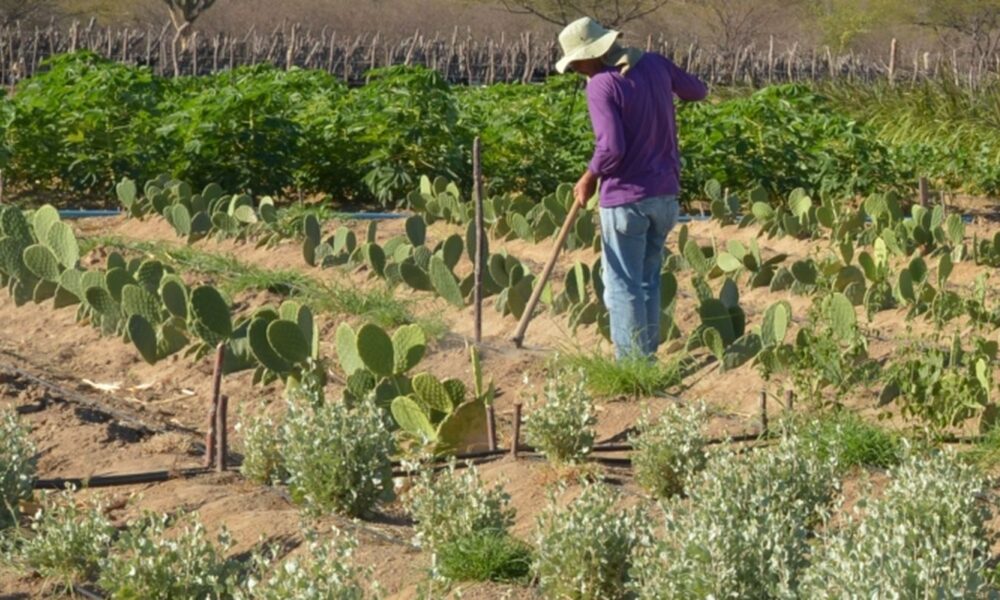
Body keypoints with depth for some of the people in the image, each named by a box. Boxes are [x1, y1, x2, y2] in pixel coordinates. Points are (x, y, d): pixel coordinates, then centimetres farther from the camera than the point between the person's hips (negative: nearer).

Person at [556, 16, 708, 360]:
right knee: (648, 280, 17)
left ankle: (631, 362, 2)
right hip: (665, 193, 7)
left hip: (625, 198, -7)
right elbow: (697, 91, 19)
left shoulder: (602, 85, -17)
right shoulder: (655, 64, 3)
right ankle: (648, 356, 21)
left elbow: (611, 148, -24)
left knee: (623, 286, 1)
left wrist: (589, 179, -7)